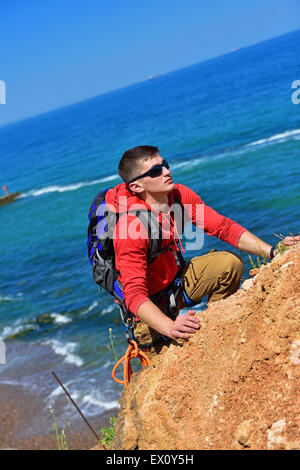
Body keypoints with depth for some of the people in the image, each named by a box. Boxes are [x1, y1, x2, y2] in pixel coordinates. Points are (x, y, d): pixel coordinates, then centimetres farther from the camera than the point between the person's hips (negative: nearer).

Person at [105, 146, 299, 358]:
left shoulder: (179, 195, -11)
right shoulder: (130, 226, -31)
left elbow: (224, 226, -8)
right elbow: (134, 294, -35)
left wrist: (272, 251, -21)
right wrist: (170, 328, -51)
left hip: (176, 281, 6)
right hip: (153, 307, -6)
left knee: (230, 263, -12)